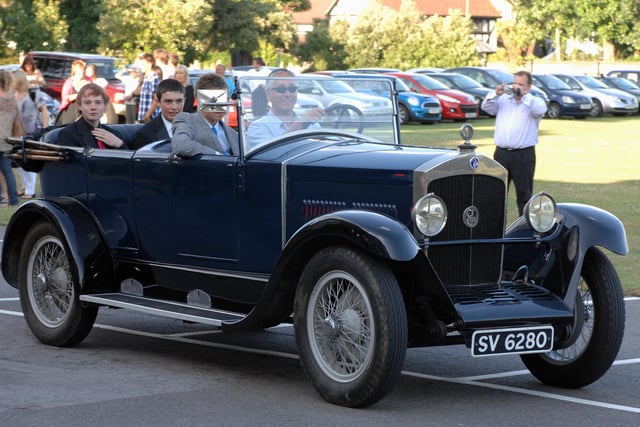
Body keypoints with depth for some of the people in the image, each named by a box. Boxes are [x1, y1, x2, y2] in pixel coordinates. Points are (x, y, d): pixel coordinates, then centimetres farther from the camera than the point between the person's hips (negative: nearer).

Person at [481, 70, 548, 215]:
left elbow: (540, 110, -18)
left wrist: (524, 95, -22)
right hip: (501, 153, 4)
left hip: (524, 155, -4)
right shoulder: (503, 100, 15)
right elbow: (486, 107, 4)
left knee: (524, 194, 0)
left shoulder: (534, 102, 3)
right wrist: (496, 94, -12)